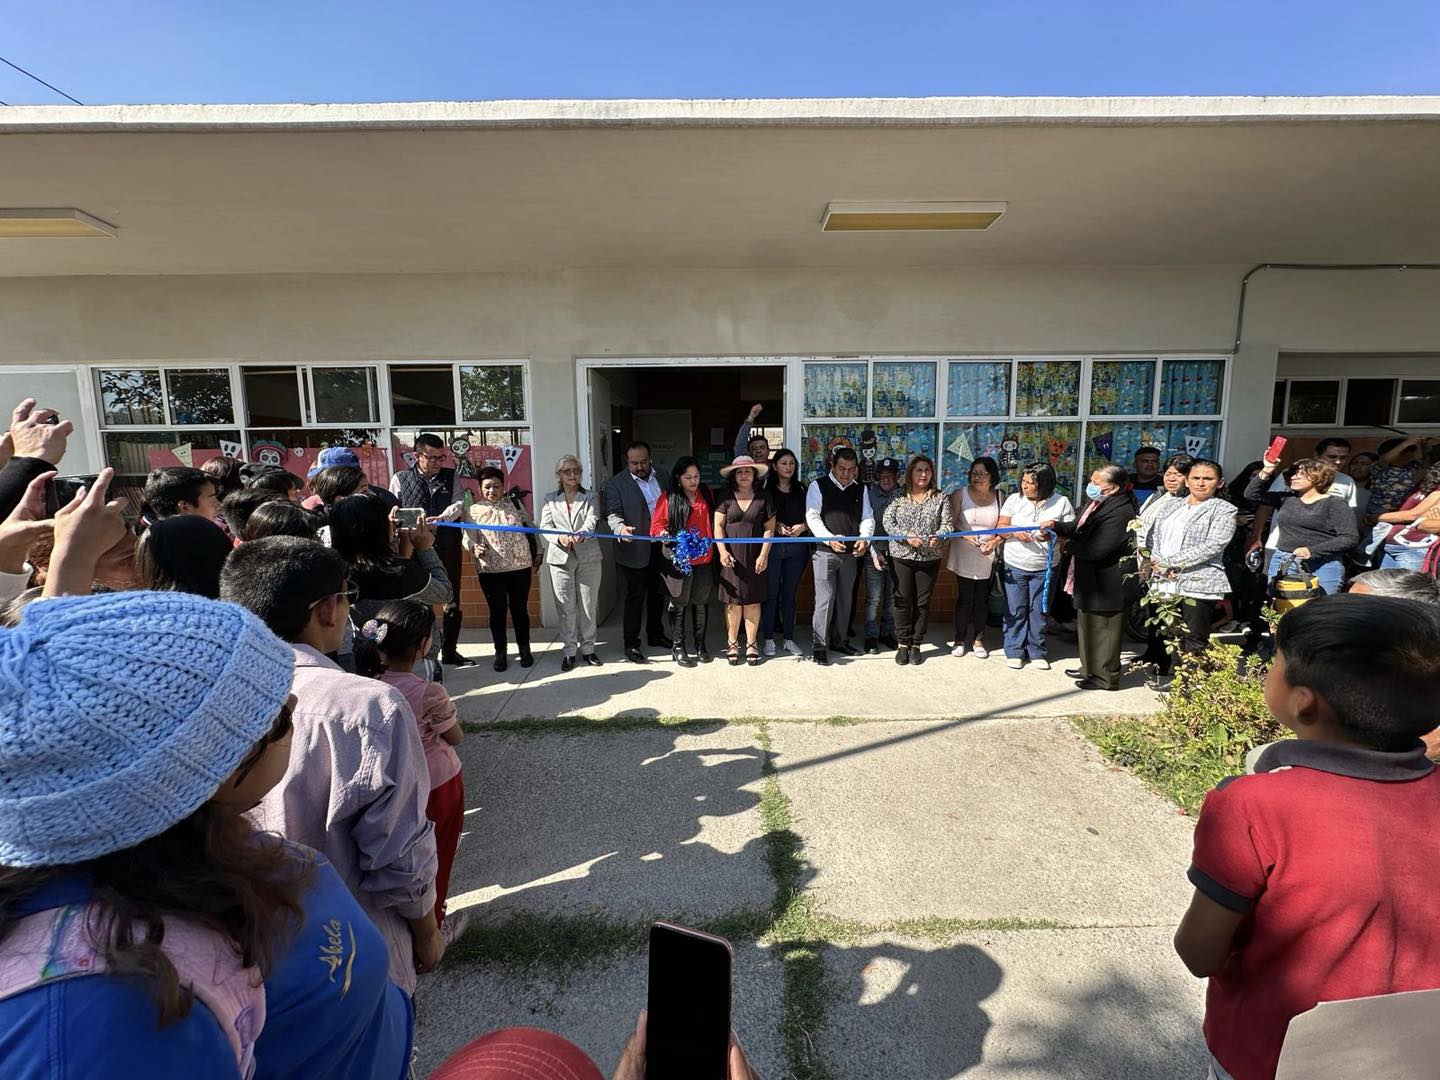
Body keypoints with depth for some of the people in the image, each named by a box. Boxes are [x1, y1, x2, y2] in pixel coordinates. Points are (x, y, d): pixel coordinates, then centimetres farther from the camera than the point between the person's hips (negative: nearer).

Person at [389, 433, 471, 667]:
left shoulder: (452, 477, 5)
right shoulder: (400, 479, 3)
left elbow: (459, 504, -10)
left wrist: (441, 518, -29)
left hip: (448, 549, 2)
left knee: (452, 601, 9)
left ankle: (449, 651, 24)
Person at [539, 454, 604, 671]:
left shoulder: (590, 497, 10)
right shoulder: (550, 499, 11)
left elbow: (592, 520, -8)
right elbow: (545, 526, 0)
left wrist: (580, 535, -30)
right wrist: (559, 538, -22)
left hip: (588, 557, 0)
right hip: (560, 558, 0)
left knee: (588, 605, 5)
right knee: (566, 607, 2)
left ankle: (588, 648, 17)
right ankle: (570, 651, 12)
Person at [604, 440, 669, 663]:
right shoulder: (615, 484, -8)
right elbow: (613, 514, -17)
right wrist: (621, 528, -37)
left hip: (660, 547, 5)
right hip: (635, 551, -5)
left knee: (657, 594, 18)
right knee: (635, 597, 2)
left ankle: (655, 635, 35)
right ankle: (631, 644, 12)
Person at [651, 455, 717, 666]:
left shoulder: (707, 495, 10)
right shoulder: (668, 498, -3)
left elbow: (713, 522, 16)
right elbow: (657, 524, -3)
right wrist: (663, 534, -24)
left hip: (704, 559, 4)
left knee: (701, 603, 12)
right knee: (678, 603, 4)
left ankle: (700, 644, 26)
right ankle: (677, 646, 16)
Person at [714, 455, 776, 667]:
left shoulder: (763, 499, 5)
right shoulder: (726, 499, 5)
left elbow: (769, 529, 4)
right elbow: (718, 526, 0)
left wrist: (764, 555, -5)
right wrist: (722, 550, -13)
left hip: (754, 559, 0)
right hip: (732, 558, 0)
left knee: (752, 600, 4)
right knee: (733, 600, 2)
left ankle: (752, 644, 14)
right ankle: (732, 643, 12)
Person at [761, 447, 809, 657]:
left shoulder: (801, 490, 10)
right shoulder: (766, 490, 2)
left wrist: (802, 527, -8)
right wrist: (776, 526, -13)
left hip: (796, 547, 3)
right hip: (772, 545, -2)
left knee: (789, 594, 7)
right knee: (771, 594, -1)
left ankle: (788, 639, 16)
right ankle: (769, 639, 9)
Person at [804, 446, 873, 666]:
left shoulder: (861, 489, 9)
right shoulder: (818, 486, -4)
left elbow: (867, 518, 6)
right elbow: (812, 516, -11)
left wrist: (864, 539, -14)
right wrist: (829, 538, -25)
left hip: (851, 553, 5)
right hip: (825, 552, -5)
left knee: (845, 599, 14)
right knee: (825, 599, -6)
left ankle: (838, 640, 28)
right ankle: (819, 646, 3)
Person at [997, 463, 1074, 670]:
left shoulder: (1061, 503, -2)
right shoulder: (1014, 499, 0)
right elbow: (1001, 528, 2)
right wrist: (1014, 532, -19)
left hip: (1044, 568, 0)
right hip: (1014, 565, 0)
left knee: (1039, 612, 8)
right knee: (1015, 611, 5)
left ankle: (1036, 653, 22)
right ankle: (1014, 652, 17)